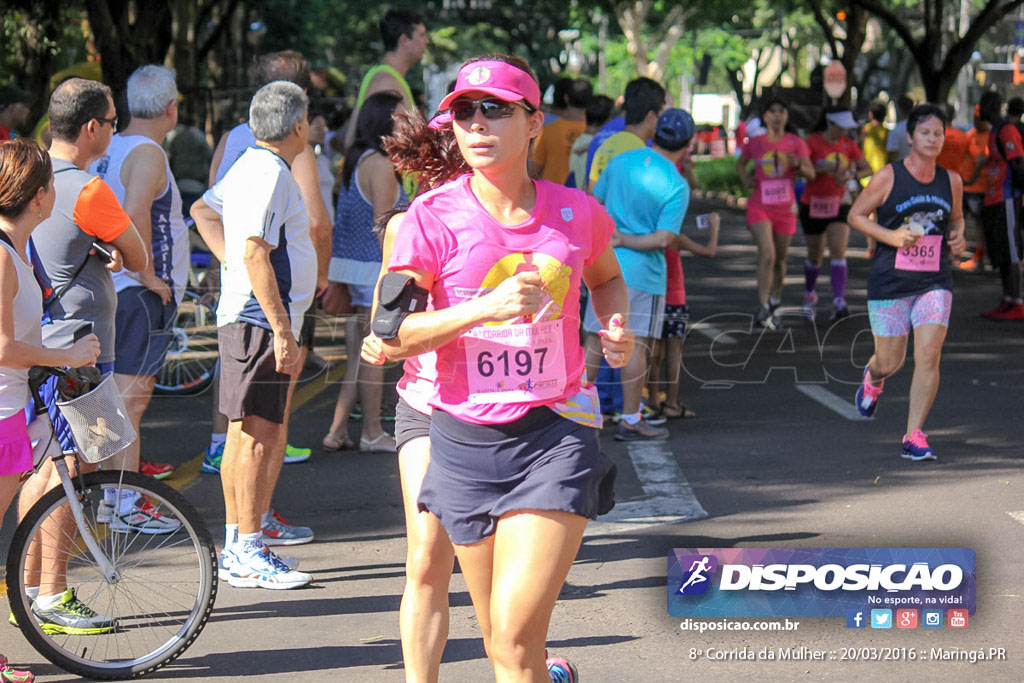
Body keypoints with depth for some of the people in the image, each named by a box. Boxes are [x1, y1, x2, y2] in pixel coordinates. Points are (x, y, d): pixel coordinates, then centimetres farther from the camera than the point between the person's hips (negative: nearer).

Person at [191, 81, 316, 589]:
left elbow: (204, 210, 29)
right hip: (260, 319, -10)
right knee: (257, 437, -8)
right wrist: (282, 330, -23)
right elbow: (256, 253, -23)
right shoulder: (270, 173, -16)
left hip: (244, 314, 10)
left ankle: (236, 547, 21)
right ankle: (249, 556, -6)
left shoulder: (249, 164, 14)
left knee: (246, 436, 14)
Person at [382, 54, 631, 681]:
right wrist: (485, 309, -20)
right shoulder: (434, 217, -5)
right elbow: (390, 335, -8)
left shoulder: (575, 212, 2)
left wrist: (616, 326, 3)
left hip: (557, 432, -1)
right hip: (466, 440, 1)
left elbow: (607, 278, 24)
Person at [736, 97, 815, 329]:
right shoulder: (755, 143, 0)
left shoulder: (796, 143, -1)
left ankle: (775, 304, 33)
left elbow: (810, 173, -8)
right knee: (767, 254, -20)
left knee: (779, 259, 12)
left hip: (785, 209, 2)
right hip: (759, 207, -2)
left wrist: (797, 165, -29)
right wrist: (744, 178, -1)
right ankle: (763, 308, -20)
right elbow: (740, 163, 19)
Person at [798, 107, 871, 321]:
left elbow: (867, 170, 0)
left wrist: (849, 176, -19)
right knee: (815, 255, 9)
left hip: (839, 203, 2)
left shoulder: (848, 145, 3)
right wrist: (825, 169, -30)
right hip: (813, 205, -2)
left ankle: (839, 303, -24)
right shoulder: (813, 142, -8)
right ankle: (809, 296, 36)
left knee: (838, 251, -16)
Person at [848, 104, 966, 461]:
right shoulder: (888, 177, -7)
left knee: (929, 356, -13)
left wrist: (958, 235, -1)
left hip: (934, 283, 2)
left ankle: (914, 437, -5)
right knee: (890, 362, 6)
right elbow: (856, 215, 0)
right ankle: (873, 378, 47)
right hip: (889, 281, -2)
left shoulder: (951, 181, 5)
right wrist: (890, 236, -15)